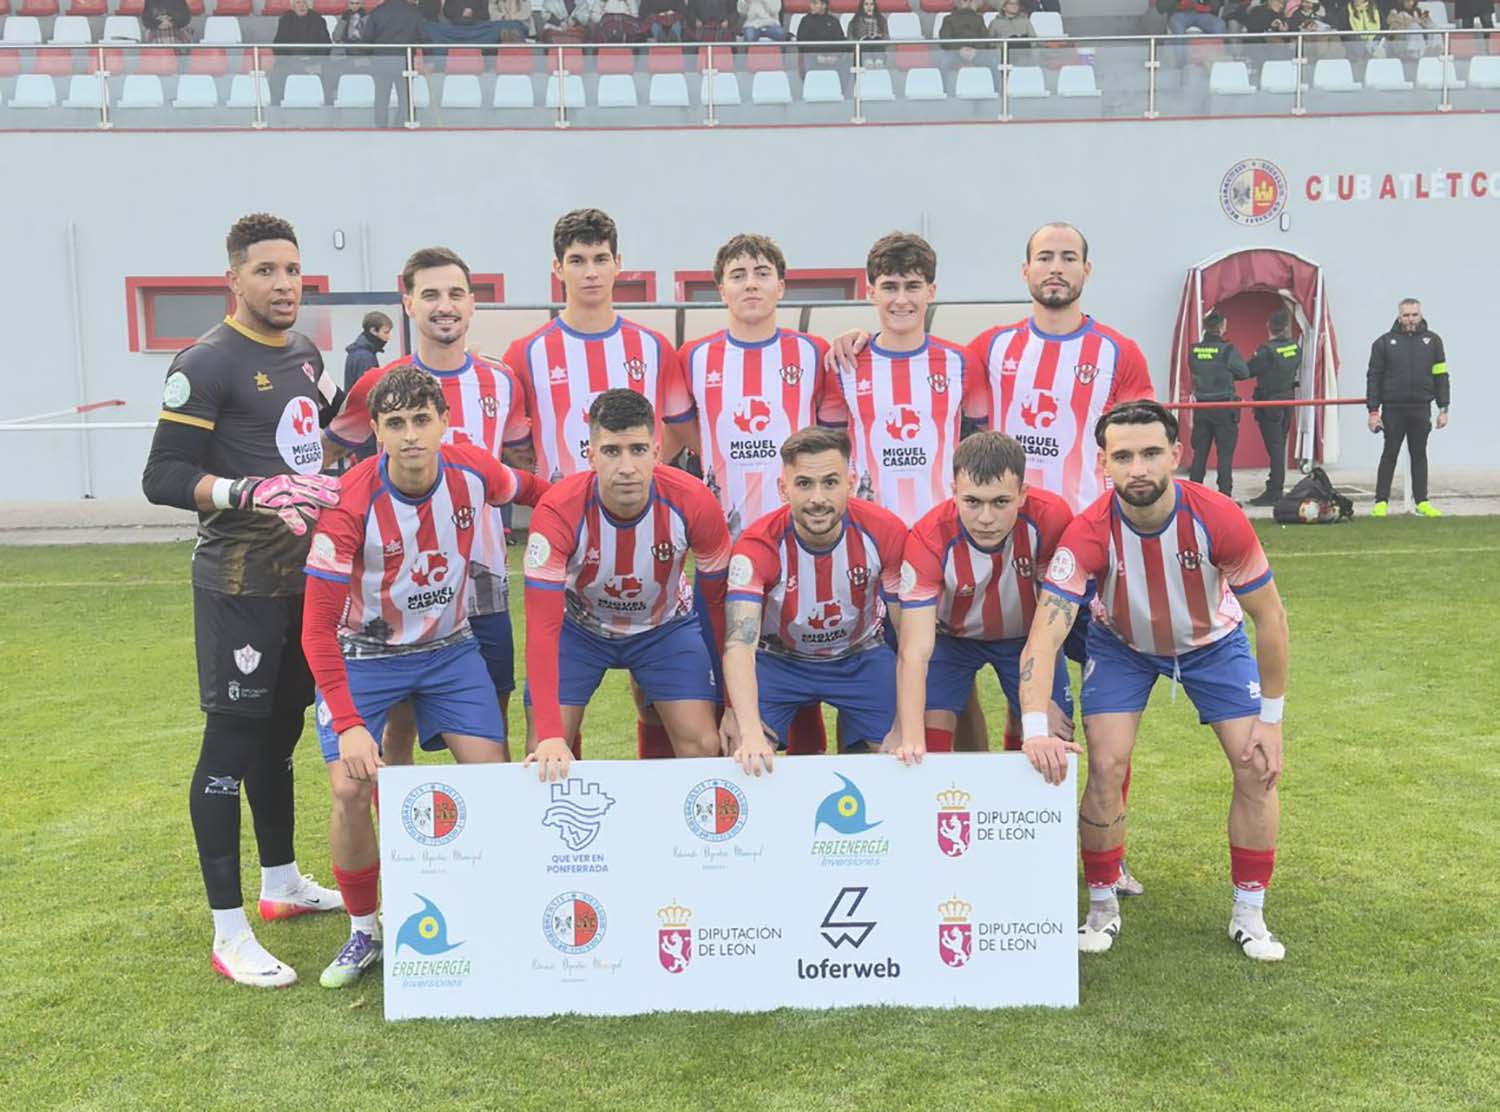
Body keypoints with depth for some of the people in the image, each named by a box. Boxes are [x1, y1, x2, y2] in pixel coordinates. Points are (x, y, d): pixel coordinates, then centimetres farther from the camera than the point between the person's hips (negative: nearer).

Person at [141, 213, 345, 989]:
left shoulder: (304, 353, 11)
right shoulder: (207, 364, -14)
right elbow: (162, 478, -18)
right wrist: (251, 493, -30)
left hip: (305, 577, 8)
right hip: (240, 586, -8)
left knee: (280, 731, 18)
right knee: (232, 741, -3)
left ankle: (281, 884, 34)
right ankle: (230, 934, 4)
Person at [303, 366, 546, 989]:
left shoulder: (474, 472, -16)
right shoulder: (350, 506, -26)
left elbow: (530, 491, 10)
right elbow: (318, 629, -24)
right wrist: (347, 724, -30)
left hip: (448, 647, 3)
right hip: (362, 655, -3)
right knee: (351, 789, -16)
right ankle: (364, 932, 8)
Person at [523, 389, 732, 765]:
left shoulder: (694, 502, -29)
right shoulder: (557, 511, -33)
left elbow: (718, 601, -14)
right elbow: (543, 627, -34)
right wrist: (550, 734, -43)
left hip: (667, 625, 1)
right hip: (578, 625, -1)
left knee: (704, 748, -9)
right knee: (545, 757, -8)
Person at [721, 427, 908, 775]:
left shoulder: (886, 533, -24)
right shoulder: (757, 546, -30)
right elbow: (739, 643, -40)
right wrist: (750, 732, -54)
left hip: (861, 657, 2)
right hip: (778, 658, -1)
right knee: (746, 763, -18)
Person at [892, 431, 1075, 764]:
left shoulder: (1051, 518, -32)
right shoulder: (928, 540, -35)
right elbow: (914, 651, -38)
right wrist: (910, 740, -48)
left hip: (1027, 636, 1)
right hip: (950, 636, -1)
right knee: (929, 745, -13)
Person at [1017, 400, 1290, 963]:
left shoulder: (1219, 519, -32)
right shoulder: (1089, 532, -34)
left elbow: (1270, 618, -18)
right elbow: (1045, 634, -38)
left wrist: (1271, 718, -15)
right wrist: (1035, 729, -52)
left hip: (1214, 642, 1)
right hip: (1121, 645, -1)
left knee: (1258, 768, -8)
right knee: (1106, 767, -14)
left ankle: (1249, 915, 11)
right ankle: (1102, 908, 7)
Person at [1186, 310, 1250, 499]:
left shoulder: (1194, 351, 0)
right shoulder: (1227, 350, -12)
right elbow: (1244, 372, -2)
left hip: (1201, 407, 4)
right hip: (1224, 408, -4)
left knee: (1199, 453, 11)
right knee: (1225, 454, 2)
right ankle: (1225, 496, 2)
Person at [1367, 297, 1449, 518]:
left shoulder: (1432, 340, 7)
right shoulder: (1384, 342, 2)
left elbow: (1441, 376, 8)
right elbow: (1374, 377, 1)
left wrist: (1443, 408, 3)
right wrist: (1373, 410, -5)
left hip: (1421, 409, 2)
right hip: (1393, 408, -2)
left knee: (1419, 455, 8)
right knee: (1390, 454, 1)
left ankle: (1422, 502, 14)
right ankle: (1381, 502, 5)